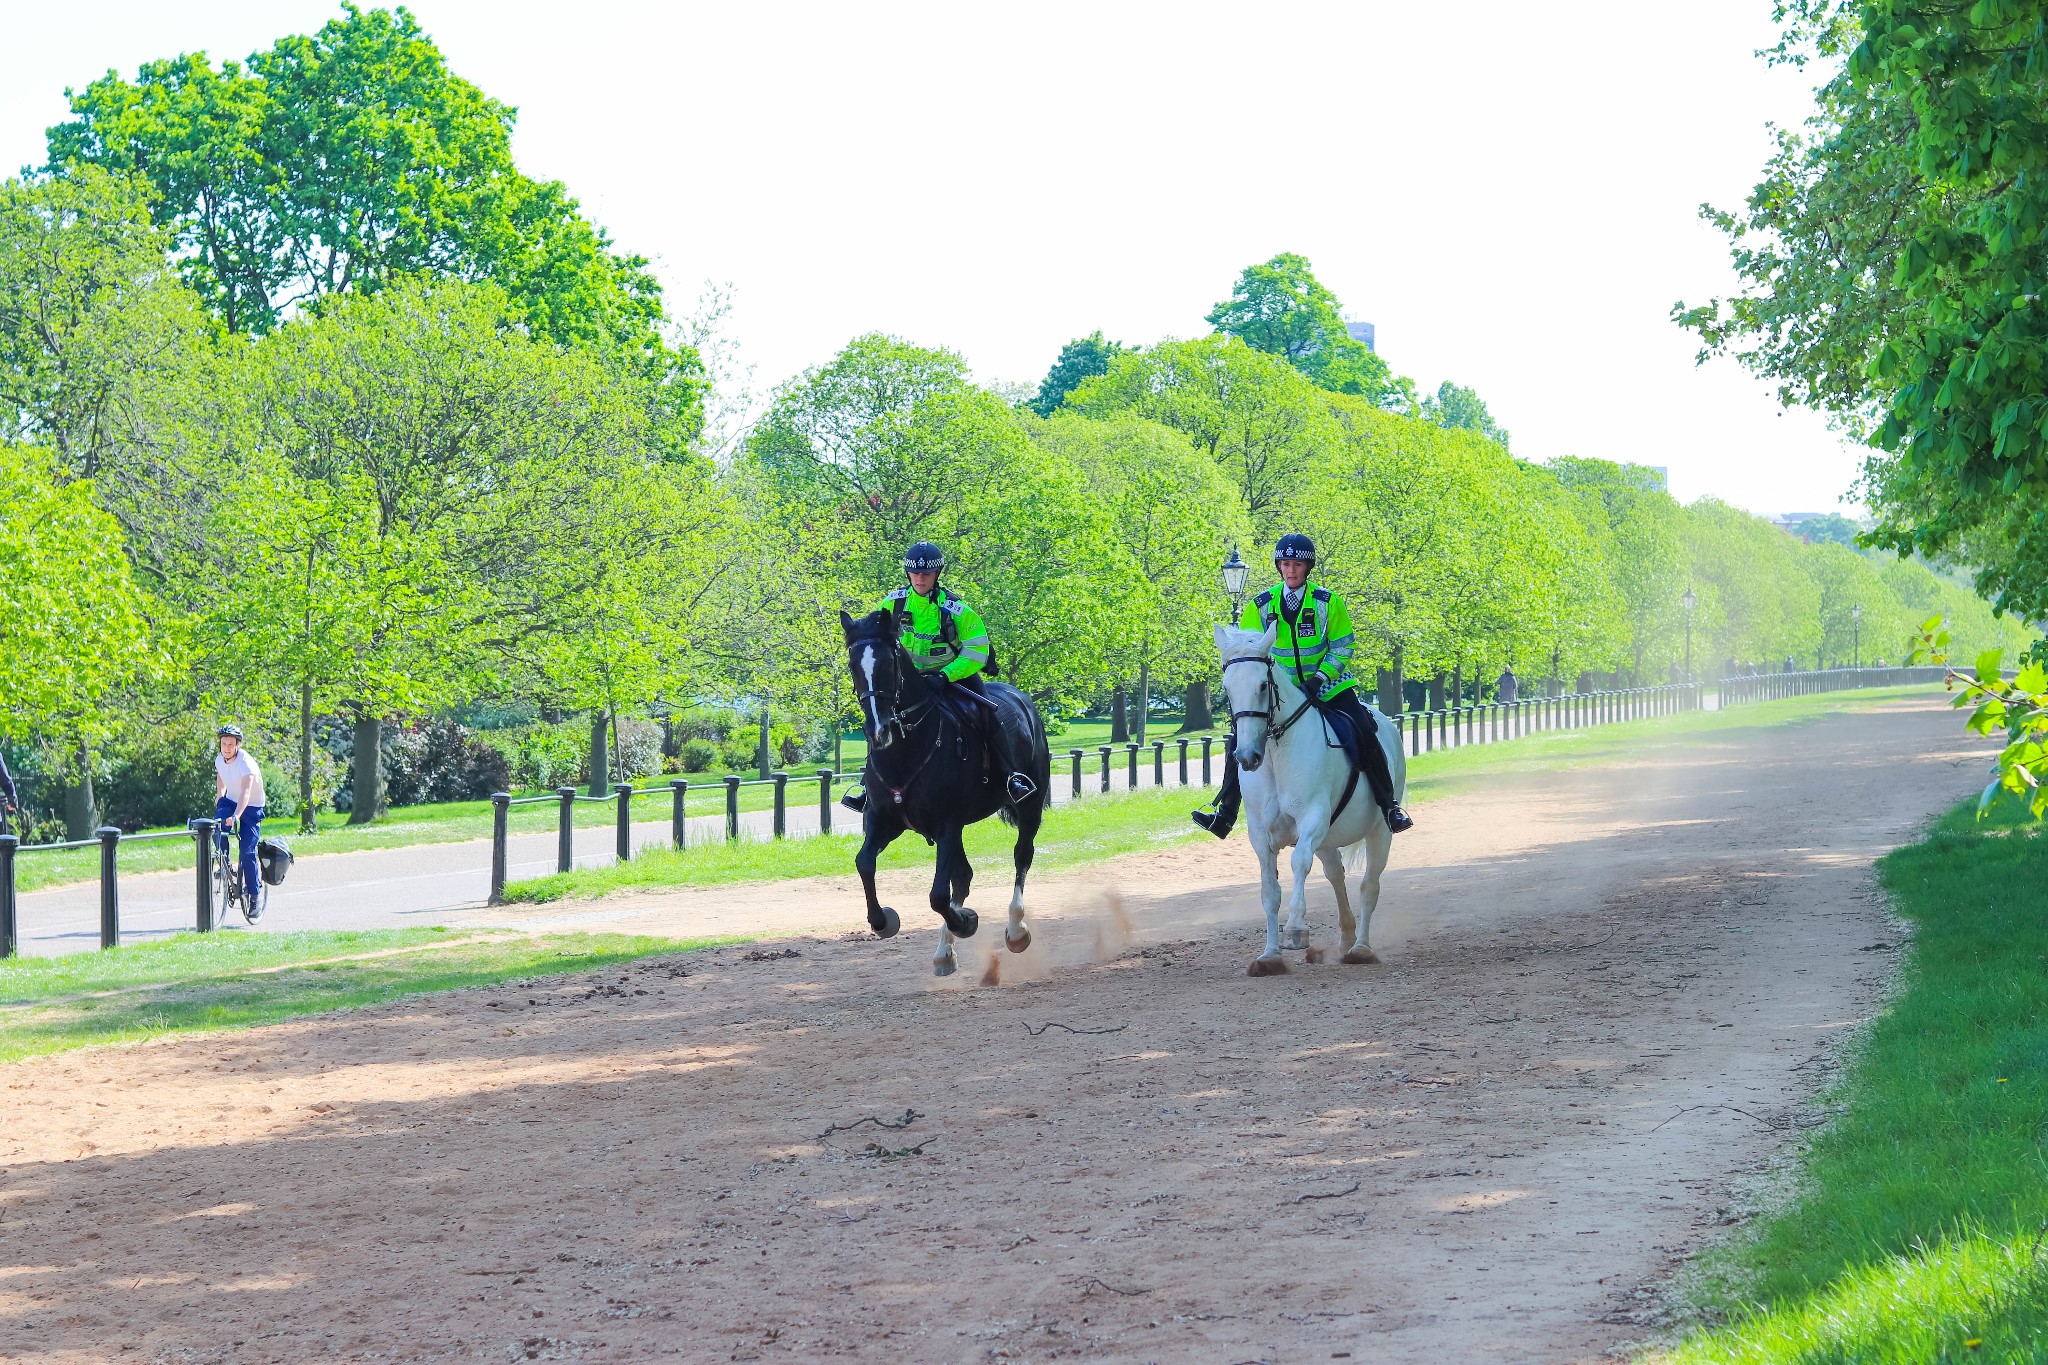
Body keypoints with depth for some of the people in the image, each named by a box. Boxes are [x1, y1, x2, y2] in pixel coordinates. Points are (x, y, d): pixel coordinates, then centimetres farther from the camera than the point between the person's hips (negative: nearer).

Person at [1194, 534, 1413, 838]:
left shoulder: (1328, 602, -6)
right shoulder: (1261, 605, -1)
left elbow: (1341, 648, -4)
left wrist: (1319, 678, -19)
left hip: (1327, 685, -2)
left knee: (1364, 732, -20)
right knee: (1241, 734, -14)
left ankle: (1389, 806, -6)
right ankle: (1224, 814, -7)